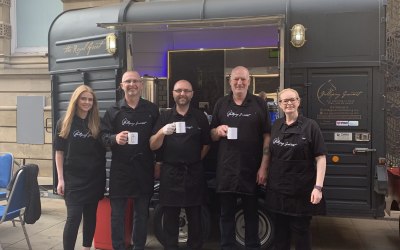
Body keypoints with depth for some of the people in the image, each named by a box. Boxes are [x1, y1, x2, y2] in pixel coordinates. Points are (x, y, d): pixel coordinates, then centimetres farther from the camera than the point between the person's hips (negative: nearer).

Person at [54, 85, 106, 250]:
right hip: (73, 179, -2)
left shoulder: (97, 123, 3)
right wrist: (61, 179, -4)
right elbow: (59, 152, 0)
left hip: (95, 178, 2)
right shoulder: (64, 123, 0)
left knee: (90, 216, 11)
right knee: (73, 217, -6)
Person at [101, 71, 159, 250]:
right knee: (117, 213, 5)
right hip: (120, 169, -1)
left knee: (142, 213, 12)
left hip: (144, 169, 1)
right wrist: (115, 138, -22)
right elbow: (103, 137, -1)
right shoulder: (113, 111, 3)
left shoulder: (152, 109, 5)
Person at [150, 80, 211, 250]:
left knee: (195, 218, 7)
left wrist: (194, 160, 5)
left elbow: (206, 144, 12)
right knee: (170, 218, 6)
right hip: (170, 173, 0)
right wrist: (162, 132, -20)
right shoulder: (164, 117, 5)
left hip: (194, 173, 0)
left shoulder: (200, 117, 6)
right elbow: (153, 146, -2)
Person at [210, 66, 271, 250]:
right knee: (226, 214, 10)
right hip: (226, 169, 2)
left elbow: (267, 137, -1)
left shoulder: (260, 104, 2)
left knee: (251, 213, 11)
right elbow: (212, 136, 12)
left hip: (251, 169, -2)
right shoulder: (221, 104, 9)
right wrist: (218, 130, -11)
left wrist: (263, 167, -8)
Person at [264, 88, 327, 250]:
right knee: (280, 232, 14)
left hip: (301, 191, -4)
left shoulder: (310, 126, -7)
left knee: (301, 233, 8)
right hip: (277, 189, 4)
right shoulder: (275, 126, 7)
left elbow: (320, 158, -10)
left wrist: (318, 187, -18)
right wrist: (266, 176, 11)